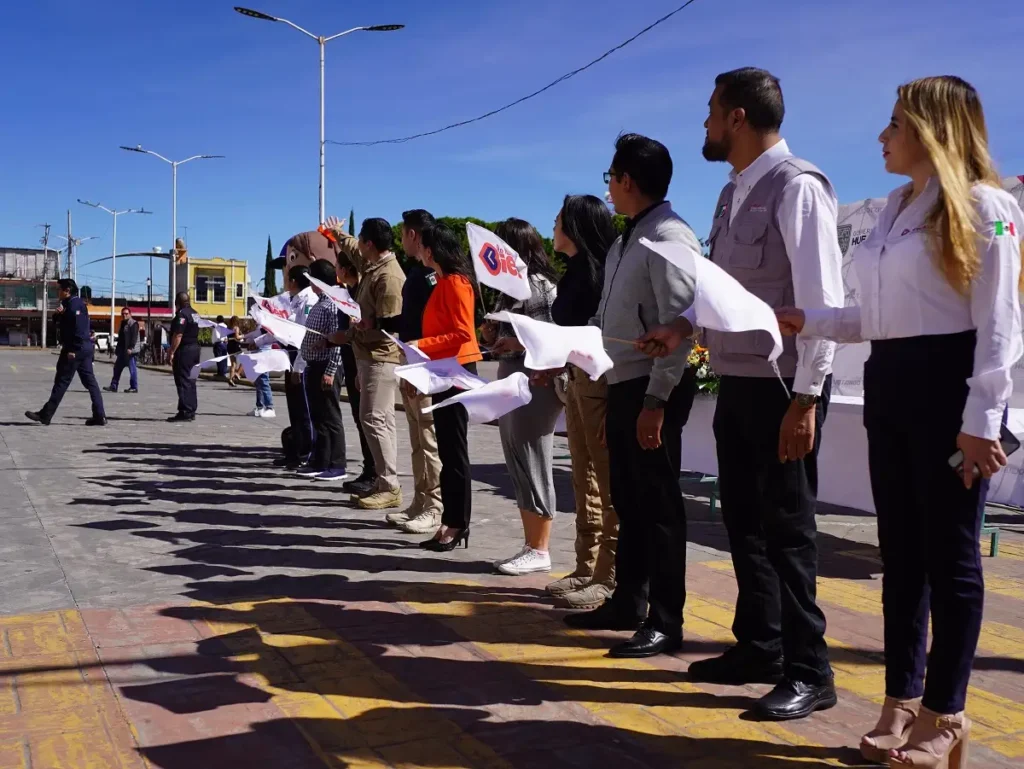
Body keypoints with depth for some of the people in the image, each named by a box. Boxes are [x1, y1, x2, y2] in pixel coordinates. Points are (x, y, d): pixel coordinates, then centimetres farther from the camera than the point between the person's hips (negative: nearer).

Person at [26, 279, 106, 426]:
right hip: (85, 348, 10)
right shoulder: (69, 304, 20)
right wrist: (59, 314, 4)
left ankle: (45, 415, 4)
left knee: (62, 381, -3)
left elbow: (78, 327, -22)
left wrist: (72, 349, -24)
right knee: (89, 381, 5)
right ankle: (99, 416, 3)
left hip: (76, 349, -10)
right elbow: (62, 324, 25)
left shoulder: (75, 304, -13)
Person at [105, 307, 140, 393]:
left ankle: (134, 387, -1)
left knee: (132, 368, -5)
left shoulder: (133, 324, -10)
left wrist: (130, 348, -26)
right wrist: (118, 349, 21)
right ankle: (113, 386, 13)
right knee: (117, 367, 9)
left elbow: (134, 337, -19)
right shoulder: (123, 323, 20)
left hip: (129, 351, -10)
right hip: (122, 350, 10)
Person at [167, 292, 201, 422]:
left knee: (183, 381, -7)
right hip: (195, 348, 9)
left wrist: (172, 352, -19)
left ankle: (185, 412, -8)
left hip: (184, 350, -9)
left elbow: (178, 335, -21)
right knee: (190, 381, 13)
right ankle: (191, 411, 16)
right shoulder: (195, 314, 14)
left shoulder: (182, 314, -15)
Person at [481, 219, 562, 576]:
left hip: (534, 382, -9)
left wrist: (519, 343, -23)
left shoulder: (541, 285, -11)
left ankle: (540, 550, 5)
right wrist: (493, 336, 3)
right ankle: (531, 545, 18)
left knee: (533, 466, -4)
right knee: (518, 467, 11)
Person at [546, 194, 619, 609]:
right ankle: (587, 568, 20)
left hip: (600, 380, -10)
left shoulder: (601, 269, -12)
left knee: (607, 481, -4)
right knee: (585, 480, 12)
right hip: (577, 379, 10)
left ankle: (610, 577, 1)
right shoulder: (576, 269, 15)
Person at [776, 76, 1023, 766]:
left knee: (950, 554, 1)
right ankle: (903, 701, 22)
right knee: (901, 552, 11)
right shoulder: (895, 208, 17)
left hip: (949, 384, -8)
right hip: (889, 384, 8)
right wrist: (808, 321, 7)